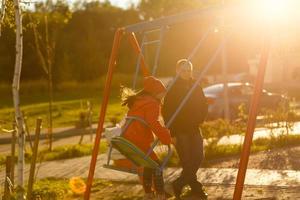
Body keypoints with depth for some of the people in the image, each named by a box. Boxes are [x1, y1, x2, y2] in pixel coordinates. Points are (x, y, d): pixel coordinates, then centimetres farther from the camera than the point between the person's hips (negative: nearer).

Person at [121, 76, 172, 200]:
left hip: (128, 139, 10)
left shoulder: (137, 101, 19)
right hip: (138, 142, -10)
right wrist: (166, 137, -22)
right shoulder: (152, 103, -11)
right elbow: (153, 123, -26)